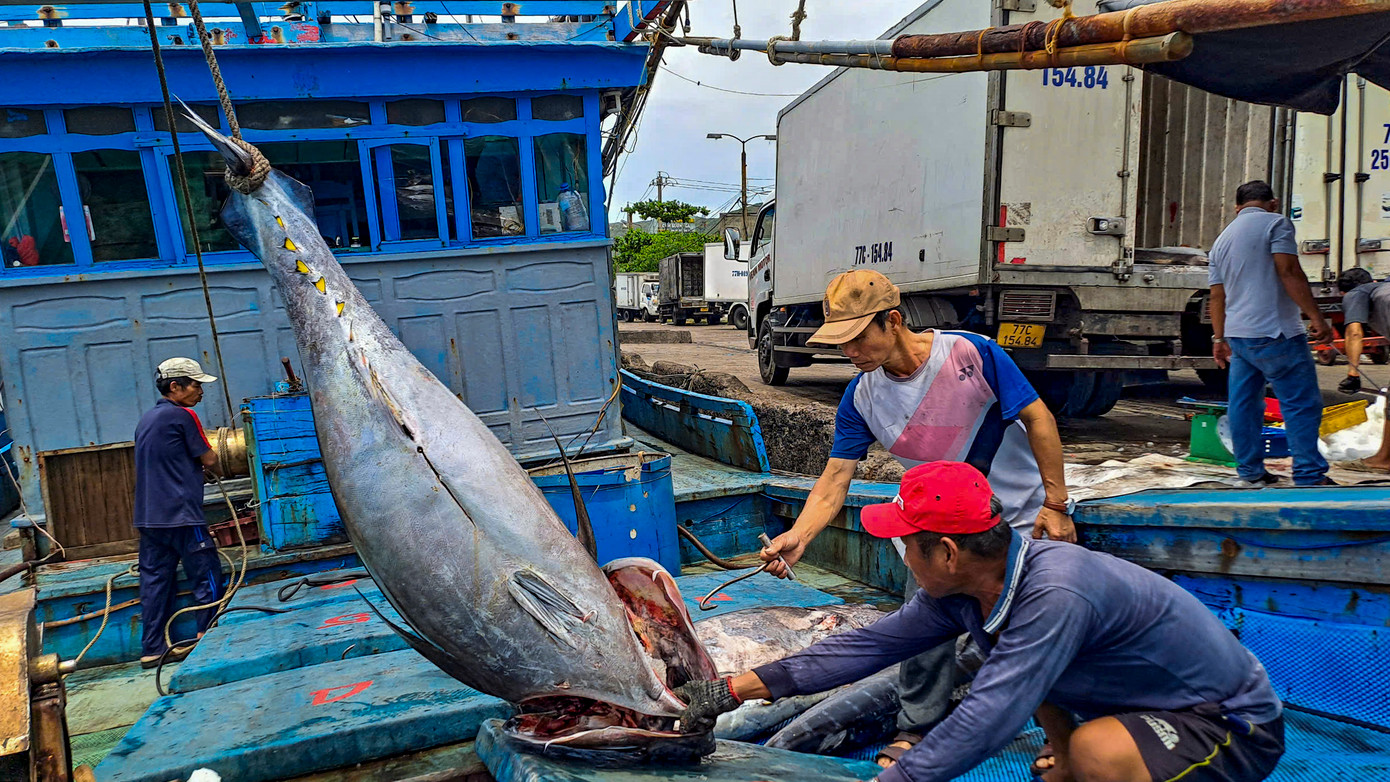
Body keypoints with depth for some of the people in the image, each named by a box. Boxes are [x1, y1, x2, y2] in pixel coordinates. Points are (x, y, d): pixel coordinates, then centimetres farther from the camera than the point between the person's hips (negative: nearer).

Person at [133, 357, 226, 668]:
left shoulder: (147, 419, 17)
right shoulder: (182, 416, -9)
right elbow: (208, 459, -4)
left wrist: (198, 469, 24)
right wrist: (215, 472, 17)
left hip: (148, 516, 9)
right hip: (180, 514, -8)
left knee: (155, 580, 11)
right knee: (207, 578, 1)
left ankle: (152, 650, 15)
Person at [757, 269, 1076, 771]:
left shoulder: (971, 353, -25)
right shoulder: (861, 397, -13)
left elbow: (1038, 419, -18)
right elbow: (836, 476, -16)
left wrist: (1055, 505, -18)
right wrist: (799, 535, -32)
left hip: (1025, 518, -3)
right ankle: (917, 730, 19)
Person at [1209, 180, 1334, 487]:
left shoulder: (1222, 239, 18)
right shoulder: (1275, 223, -3)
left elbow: (1217, 295, 18)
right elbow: (1289, 272, -14)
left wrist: (1219, 338, 23)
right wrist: (1317, 318, -13)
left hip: (1237, 335, 7)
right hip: (1275, 333, -7)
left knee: (1243, 403, 10)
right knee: (1302, 403, -3)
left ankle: (1250, 470, 15)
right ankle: (1309, 474, -4)